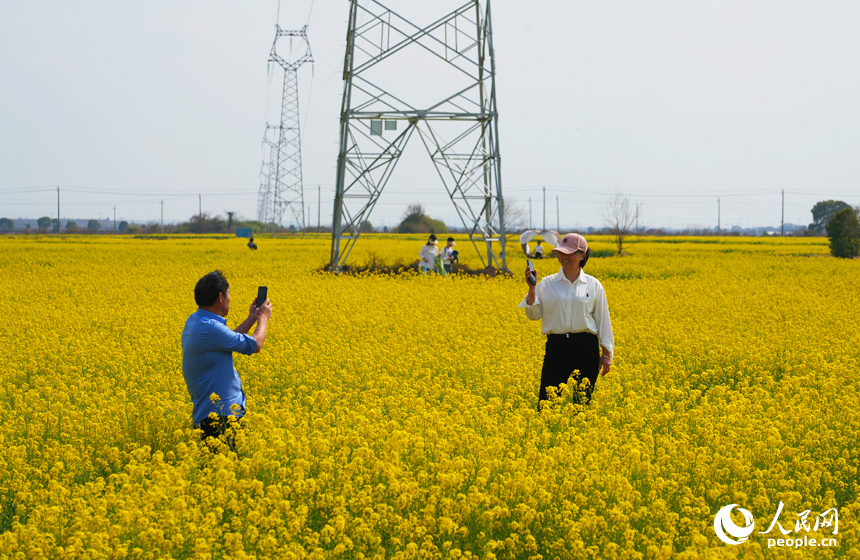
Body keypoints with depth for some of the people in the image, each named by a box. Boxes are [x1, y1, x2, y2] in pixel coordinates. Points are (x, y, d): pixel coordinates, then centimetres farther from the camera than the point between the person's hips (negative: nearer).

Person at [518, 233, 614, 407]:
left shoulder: (594, 285, 5)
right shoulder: (547, 283, 5)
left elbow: (602, 320, 9)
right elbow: (534, 314, 0)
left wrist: (607, 354, 6)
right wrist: (531, 288, -13)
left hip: (586, 348, 0)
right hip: (556, 347, 0)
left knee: (583, 399, 6)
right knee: (547, 399, -5)